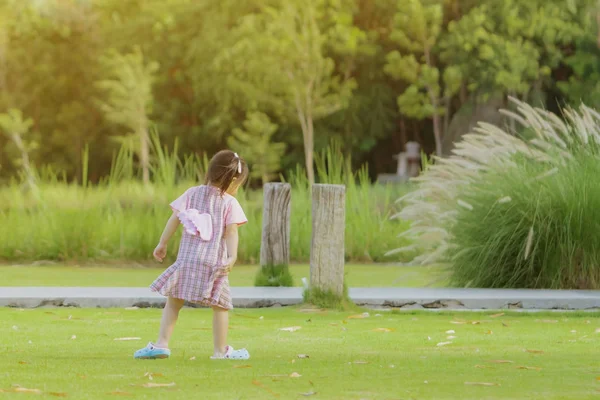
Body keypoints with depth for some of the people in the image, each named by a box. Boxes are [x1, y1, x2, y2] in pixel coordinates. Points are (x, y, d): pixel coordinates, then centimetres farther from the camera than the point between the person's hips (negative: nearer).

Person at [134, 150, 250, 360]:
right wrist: (232, 257, -14)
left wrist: (162, 244, 14)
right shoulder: (230, 203, 0)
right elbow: (231, 233, -8)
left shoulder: (192, 194, 9)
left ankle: (161, 344, 3)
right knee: (220, 306, 8)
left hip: (187, 259, 2)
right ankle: (221, 350, 10)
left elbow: (174, 219, 7)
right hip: (214, 263, -2)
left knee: (173, 302, 9)